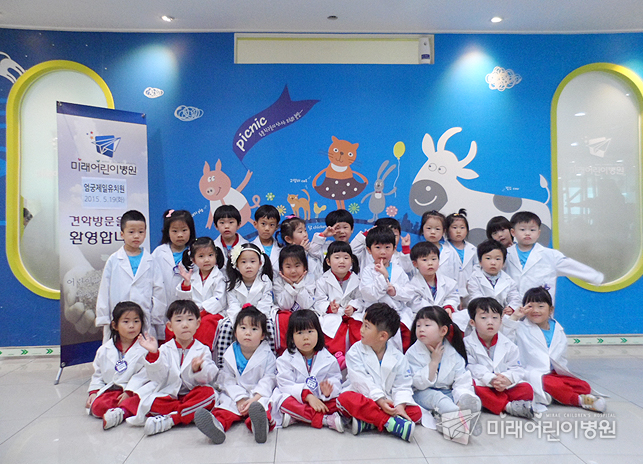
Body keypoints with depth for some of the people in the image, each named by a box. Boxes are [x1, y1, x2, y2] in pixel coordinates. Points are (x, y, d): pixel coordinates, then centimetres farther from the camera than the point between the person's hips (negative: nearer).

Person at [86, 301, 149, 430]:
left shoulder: (144, 348, -2)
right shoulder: (105, 349, 12)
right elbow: (98, 373, 21)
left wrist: (129, 392, -16)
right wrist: (93, 392, 6)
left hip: (135, 391, -3)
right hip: (110, 390, 4)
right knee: (96, 405, -26)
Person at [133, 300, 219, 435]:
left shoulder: (202, 350, 4)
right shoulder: (165, 349, 5)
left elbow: (209, 377, -8)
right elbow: (158, 378, -6)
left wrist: (198, 369, -29)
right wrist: (153, 353, -17)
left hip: (193, 394, 0)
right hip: (169, 395, 0)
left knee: (208, 393, -30)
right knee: (152, 402, -28)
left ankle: (170, 419, -28)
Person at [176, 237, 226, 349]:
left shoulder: (218, 277, 1)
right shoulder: (192, 276, 14)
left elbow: (219, 300, -9)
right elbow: (185, 298, 11)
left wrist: (202, 310, -17)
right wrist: (186, 283, -6)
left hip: (213, 312, -4)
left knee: (205, 323, -37)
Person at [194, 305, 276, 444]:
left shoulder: (267, 355, 1)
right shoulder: (230, 355, 6)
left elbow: (268, 380, -5)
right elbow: (227, 380, 0)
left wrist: (255, 398, -19)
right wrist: (239, 399, -15)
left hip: (260, 395, -3)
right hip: (235, 396, 3)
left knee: (265, 402, -34)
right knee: (226, 404, -27)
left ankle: (259, 423, -64)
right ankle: (218, 424, -55)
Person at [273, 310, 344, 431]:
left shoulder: (328, 359, 3)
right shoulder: (286, 359, -2)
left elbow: (335, 381, -1)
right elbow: (286, 385, -11)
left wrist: (327, 392, -25)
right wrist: (308, 396, -24)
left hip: (321, 401, 2)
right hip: (296, 400, -1)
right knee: (285, 401, -31)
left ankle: (295, 417, -27)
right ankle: (326, 420, -32)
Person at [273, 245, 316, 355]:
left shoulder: (308, 279, -9)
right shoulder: (278, 281, -9)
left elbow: (306, 305, -17)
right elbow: (284, 306, -16)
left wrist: (299, 285, -24)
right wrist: (290, 285, -24)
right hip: (286, 313, 0)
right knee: (282, 319, -33)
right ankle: (282, 351, -16)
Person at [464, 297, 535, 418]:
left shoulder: (508, 345, 8)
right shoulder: (467, 344, -2)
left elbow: (517, 369, 3)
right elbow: (470, 368, -13)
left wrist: (507, 379, -20)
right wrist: (490, 379, -27)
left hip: (506, 387, 3)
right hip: (482, 385, -3)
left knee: (527, 388, -18)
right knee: (472, 387, -35)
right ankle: (508, 407, -35)